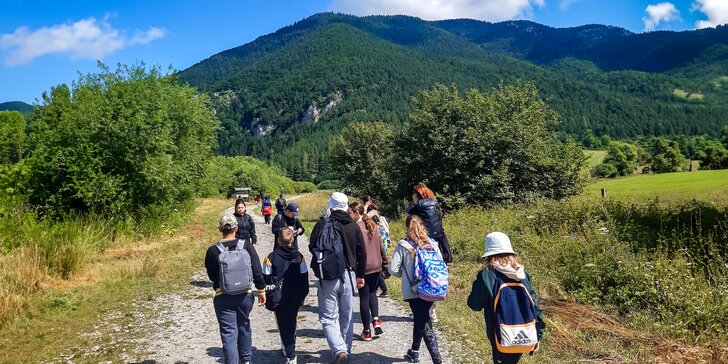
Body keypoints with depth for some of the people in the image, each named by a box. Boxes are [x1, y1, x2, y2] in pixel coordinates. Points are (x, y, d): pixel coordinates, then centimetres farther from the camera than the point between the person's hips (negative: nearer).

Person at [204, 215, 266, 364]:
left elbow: (211, 276, 1)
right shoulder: (246, 245, -9)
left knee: (228, 334, 4)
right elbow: (257, 271, -6)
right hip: (245, 295, 2)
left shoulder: (212, 251, -11)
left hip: (223, 297, -2)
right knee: (244, 327, 23)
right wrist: (261, 290, 4)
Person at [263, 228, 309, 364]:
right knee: (292, 323, 20)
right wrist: (302, 296, 10)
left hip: (279, 299, -3)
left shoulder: (271, 257, -10)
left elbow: (266, 279, -7)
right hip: (295, 298, 3)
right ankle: (289, 348, 34)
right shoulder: (299, 257, -3)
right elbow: (304, 279, 1)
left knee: (283, 326, 2)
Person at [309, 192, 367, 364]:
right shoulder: (353, 226, 1)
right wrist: (360, 275, 16)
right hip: (348, 275, 3)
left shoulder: (322, 224, -9)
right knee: (347, 316, 16)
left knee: (328, 317, 4)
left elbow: (312, 248, -3)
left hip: (327, 278, -3)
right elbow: (361, 253, 4)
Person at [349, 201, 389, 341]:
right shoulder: (373, 226, 7)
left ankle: (367, 331, 14)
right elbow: (381, 247, 12)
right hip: (376, 267, 6)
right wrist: (385, 264, 20)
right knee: (372, 292, 24)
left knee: (364, 297, 7)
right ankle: (376, 320, 6)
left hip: (362, 268, -5)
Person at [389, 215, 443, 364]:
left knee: (425, 326, 2)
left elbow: (393, 269, -8)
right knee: (420, 320, 22)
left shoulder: (403, 246, -8)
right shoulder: (432, 243, 1)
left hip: (413, 290, -4)